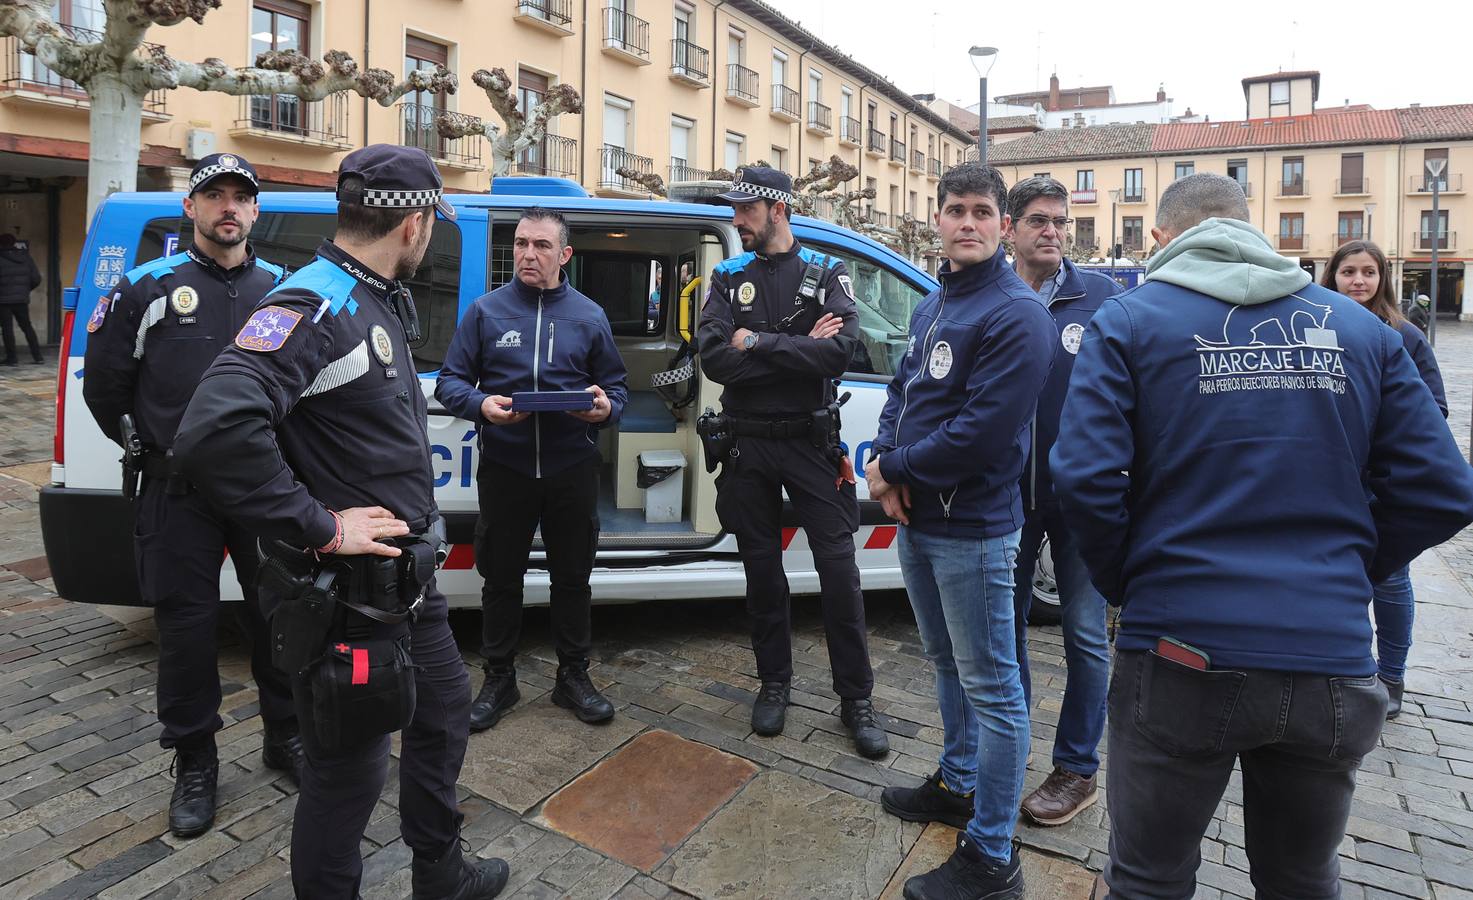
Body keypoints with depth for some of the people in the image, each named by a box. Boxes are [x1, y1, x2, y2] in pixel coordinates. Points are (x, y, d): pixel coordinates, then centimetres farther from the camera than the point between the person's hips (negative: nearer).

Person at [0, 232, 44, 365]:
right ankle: (37, 356, 9)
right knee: (27, 327, 13)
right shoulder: (26, 258, 4)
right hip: (22, 299, 4)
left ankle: (12, 358, 2)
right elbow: (36, 278, 2)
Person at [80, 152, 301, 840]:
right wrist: (144, 445, 10)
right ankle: (194, 765, 24)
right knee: (186, 626, 6)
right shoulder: (149, 287, -1)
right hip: (179, 493, -2)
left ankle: (284, 736, 29)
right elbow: (104, 383, 6)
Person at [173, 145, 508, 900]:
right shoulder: (312, 307, -21)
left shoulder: (379, 301, 9)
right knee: (350, 765, 6)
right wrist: (320, 527, -26)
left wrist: (419, 534, 13)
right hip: (344, 590, -10)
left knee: (443, 710, 23)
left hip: (406, 574, 10)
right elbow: (214, 431, -35)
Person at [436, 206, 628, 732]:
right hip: (504, 467, 0)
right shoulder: (486, 311, 2)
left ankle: (573, 676, 28)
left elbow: (616, 387, 10)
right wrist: (481, 405, -18)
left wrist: (605, 407, -13)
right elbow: (449, 382, 3)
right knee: (501, 576, 11)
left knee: (573, 576, 11)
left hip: (572, 470, 1)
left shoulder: (589, 316, 6)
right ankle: (499, 678, 29)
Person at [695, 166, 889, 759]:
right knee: (762, 568, 11)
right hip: (748, 445, 2)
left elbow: (842, 352, -18)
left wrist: (757, 343, -17)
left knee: (838, 569, 0)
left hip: (812, 442, -2)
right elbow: (713, 358, -12)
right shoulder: (728, 277, 5)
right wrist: (799, 349, -15)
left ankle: (856, 698, 15)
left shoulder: (826, 275, 1)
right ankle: (774, 682, 28)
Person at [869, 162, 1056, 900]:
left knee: (992, 687, 2)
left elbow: (982, 433, -23)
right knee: (948, 664, 23)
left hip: (972, 529, -9)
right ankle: (957, 785, 43)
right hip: (917, 518, 9)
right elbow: (901, 390, 15)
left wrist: (891, 469, -12)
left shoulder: (1016, 315, -16)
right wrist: (885, 459, -5)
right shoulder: (932, 305, 13)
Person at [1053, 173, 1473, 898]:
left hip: (1182, 655, -4)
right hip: (1332, 658, 4)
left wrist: (1124, 584, 1)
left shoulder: (1127, 321, -3)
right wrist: (1344, 572, 16)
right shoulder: (1359, 328, 9)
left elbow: (1085, 477, -15)